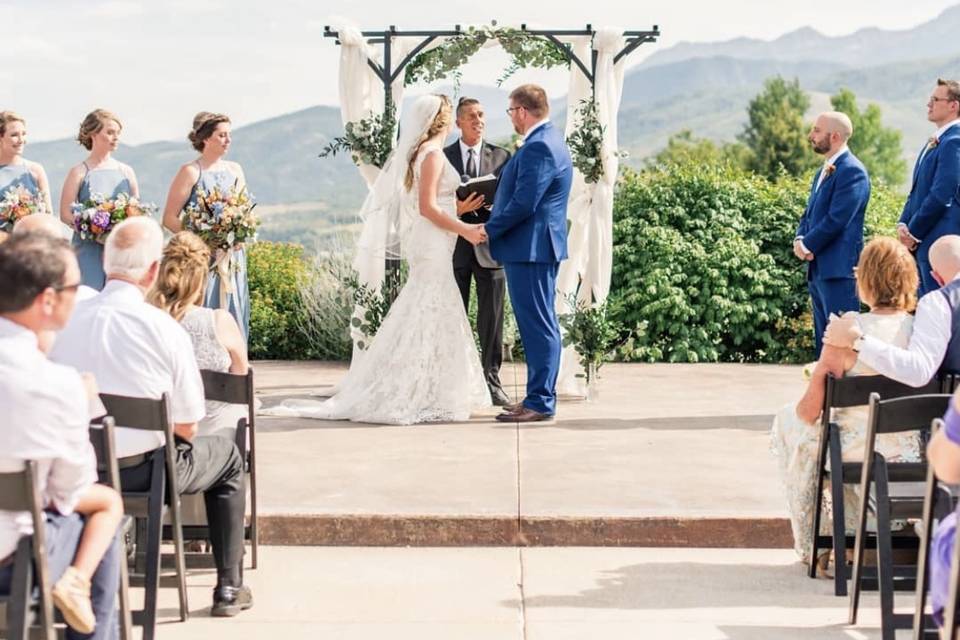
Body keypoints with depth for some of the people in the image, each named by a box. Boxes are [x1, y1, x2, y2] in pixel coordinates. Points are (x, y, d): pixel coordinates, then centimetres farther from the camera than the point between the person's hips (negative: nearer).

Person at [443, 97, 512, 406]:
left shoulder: (502, 157, 9)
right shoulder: (443, 157, 5)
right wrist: (458, 209, -15)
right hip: (456, 245, 0)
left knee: (491, 317, 2)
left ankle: (492, 381, 7)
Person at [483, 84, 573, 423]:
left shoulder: (539, 146, -18)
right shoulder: (548, 140, 16)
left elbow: (523, 204, -22)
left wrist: (488, 229, -11)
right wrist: (496, 223, 16)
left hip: (530, 247, -11)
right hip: (536, 246, 11)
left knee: (538, 325, -7)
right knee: (538, 324, 13)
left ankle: (540, 402, -3)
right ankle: (539, 396, 20)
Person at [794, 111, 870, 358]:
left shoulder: (852, 171, -12)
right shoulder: (823, 172, 19)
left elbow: (836, 219, -19)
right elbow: (809, 214, 19)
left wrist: (808, 245, -11)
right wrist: (800, 240, 0)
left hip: (839, 269, -10)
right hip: (817, 269, 10)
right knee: (823, 338, 14)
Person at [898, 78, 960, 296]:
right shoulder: (934, 142, 18)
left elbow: (941, 195, -19)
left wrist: (913, 232, -12)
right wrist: (903, 224, 5)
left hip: (941, 245, -10)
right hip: (924, 245, 10)